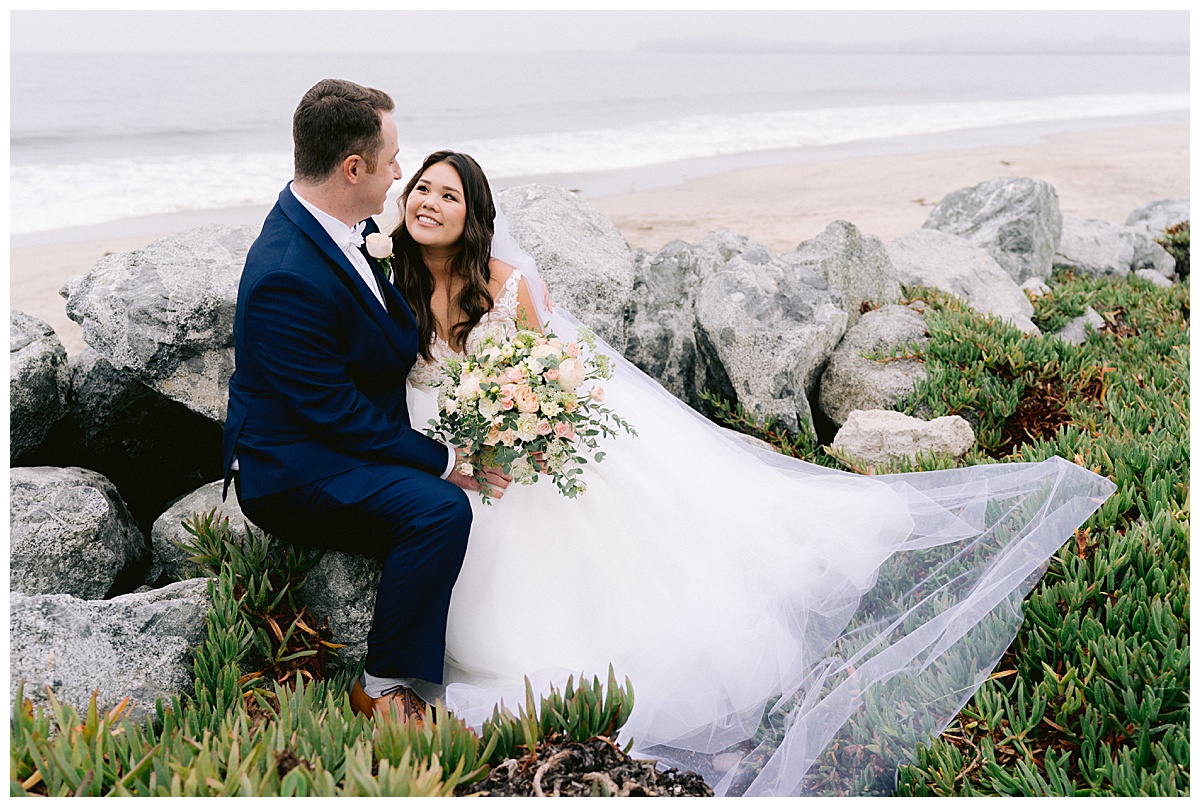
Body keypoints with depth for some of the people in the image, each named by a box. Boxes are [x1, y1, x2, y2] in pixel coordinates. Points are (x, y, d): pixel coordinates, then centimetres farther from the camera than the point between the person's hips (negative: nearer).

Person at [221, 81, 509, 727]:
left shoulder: (353, 226, 1)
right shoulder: (286, 278, -28)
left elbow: (393, 344, 15)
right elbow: (338, 414, -24)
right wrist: (444, 461, -18)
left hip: (354, 439, 10)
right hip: (292, 474, -10)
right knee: (440, 508, -28)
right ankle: (385, 685, -11)